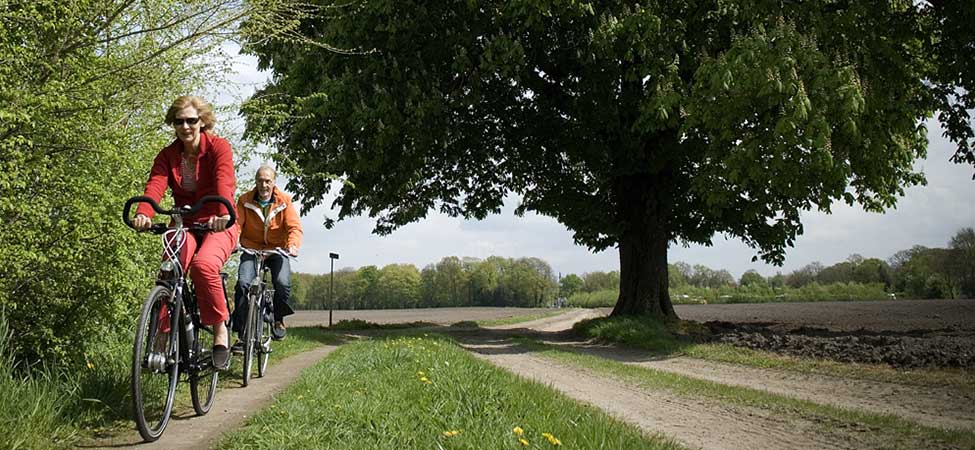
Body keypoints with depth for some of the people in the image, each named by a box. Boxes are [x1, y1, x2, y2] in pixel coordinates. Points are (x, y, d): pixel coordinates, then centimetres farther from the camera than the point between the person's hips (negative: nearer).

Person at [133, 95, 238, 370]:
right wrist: (143, 214, -38)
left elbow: (224, 182, -26)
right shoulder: (168, 155, 3)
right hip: (184, 225, 3)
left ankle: (220, 331, -17)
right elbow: (155, 185, -16)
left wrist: (223, 214, -47)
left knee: (203, 265, -33)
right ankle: (162, 338, -15)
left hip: (217, 226, -3)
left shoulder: (218, 147, -7)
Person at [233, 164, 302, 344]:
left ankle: (278, 320, 5)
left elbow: (294, 226, -14)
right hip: (251, 249, 1)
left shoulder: (284, 201, -5)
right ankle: (242, 332, -11)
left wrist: (292, 245, -35)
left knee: (283, 283, -24)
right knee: (243, 283, -22)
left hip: (277, 250, 0)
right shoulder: (245, 201, -4)